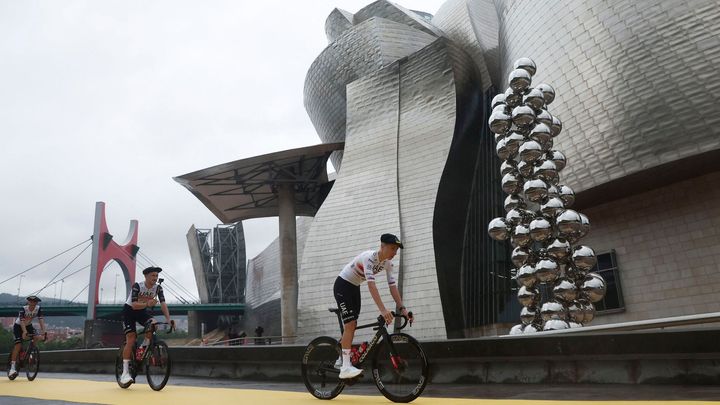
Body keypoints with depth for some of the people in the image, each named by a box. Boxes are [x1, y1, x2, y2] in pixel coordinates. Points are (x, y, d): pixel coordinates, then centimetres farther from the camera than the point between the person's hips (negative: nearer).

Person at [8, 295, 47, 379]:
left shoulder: (38, 309, -18)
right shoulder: (23, 309, -29)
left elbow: (41, 320, -24)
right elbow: (22, 321, -40)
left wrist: (43, 331, -37)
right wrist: (24, 332, -54)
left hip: (28, 325, 4)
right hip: (18, 326, -4)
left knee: (36, 338, -20)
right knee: (18, 344, -20)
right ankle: (12, 367, -18)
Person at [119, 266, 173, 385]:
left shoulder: (158, 288, -14)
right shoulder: (137, 286, -26)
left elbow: (163, 303, -22)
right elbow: (134, 305, -34)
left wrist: (168, 319, -36)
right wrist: (147, 304, -52)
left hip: (142, 311, 4)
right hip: (129, 310, -4)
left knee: (153, 324, -27)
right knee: (131, 339, -15)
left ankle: (142, 349, -3)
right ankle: (125, 372, -9)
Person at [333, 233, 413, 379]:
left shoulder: (387, 263, -7)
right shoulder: (369, 257, -32)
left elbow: (393, 286, -7)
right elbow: (371, 284, -42)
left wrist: (402, 308, -16)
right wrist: (382, 309, -49)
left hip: (354, 288, 8)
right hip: (342, 286, -8)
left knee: (352, 325, 10)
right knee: (350, 324, -18)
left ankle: (342, 360, 25)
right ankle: (346, 368, -18)